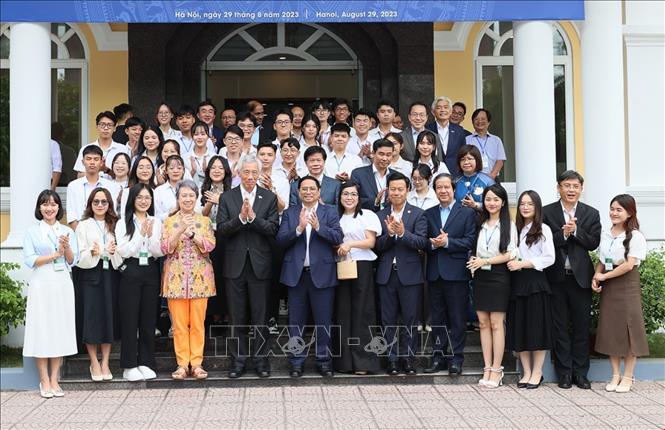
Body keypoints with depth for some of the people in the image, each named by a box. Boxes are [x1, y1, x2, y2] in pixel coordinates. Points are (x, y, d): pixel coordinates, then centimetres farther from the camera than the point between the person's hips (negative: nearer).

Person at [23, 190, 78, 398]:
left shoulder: (68, 232, 12)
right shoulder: (32, 232, 3)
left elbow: (72, 260, 6)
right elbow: (29, 260, -6)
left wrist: (66, 247, -13)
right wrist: (55, 254, -11)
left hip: (62, 285, 3)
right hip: (41, 285, -3)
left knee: (61, 330, 2)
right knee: (41, 330, -3)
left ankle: (54, 380, 8)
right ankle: (44, 381, 3)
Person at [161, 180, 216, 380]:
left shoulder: (204, 221, 8)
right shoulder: (169, 222, 7)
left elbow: (210, 246, -4)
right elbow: (165, 248, -5)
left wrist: (192, 233, -18)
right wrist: (181, 230, -17)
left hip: (200, 277, 0)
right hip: (176, 277, 0)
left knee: (198, 323, 1)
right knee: (179, 323, 0)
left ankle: (196, 363, 8)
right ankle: (182, 364, 7)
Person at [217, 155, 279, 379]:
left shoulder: (269, 198, 4)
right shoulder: (227, 198, 4)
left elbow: (273, 229, -6)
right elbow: (221, 230, -5)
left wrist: (253, 217, -18)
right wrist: (240, 218, -20)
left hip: (259, 265, 0)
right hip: (235, 265, 1)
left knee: (260, 317, 5)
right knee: (237, 317, 7)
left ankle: (261, 360, 14)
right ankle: (238, 361, 15)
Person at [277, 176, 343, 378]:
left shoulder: (330, 212, 5)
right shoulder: (289, 213, 8)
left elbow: (337, 238, -8)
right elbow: (280, 240, -4)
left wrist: (318, 227, -22)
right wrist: (299, 228, -18)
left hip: (322, 273, -1)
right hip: (296, 274, 1)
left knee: (324, 321, 4)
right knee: (296, 321, 7)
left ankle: (324, 361, 14)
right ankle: (296, 362, 15)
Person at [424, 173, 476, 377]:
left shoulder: (467, 213, 3)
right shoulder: (428, 214, 14)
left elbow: (469, 242, -7)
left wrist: (447, 242, -16)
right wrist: (433, 244, -13)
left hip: (456, 273, -3)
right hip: (435, 273, 4)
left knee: (457, 318, 0)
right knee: (437, 318, 8)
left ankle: (456, 358, 6)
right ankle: (438, 356, 15)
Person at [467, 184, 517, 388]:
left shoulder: (508, 225, -2)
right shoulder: (480, 224, 13)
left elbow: (510, 254, -7)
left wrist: (485, 261, -14)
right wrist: (473, 259, -3)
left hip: (498, 276, -5)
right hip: (480, 277, 5)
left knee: (496, 323, -5)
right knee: (483, 323, 4)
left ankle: (496, 370, -1)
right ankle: (487, 368, 8)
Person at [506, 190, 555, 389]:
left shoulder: (543, 229, -2)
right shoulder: (516, 229, 13)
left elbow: (549, 258, -9)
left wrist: (522, 264, -12)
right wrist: (512, 263, -2)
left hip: (536, 281, -5)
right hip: (517, 282, 5)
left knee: (537, 327, -1)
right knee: (519, 328, 5)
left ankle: (537, 373, 7)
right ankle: (526, 372, 14)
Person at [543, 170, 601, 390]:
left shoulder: (591, 214, 6)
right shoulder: (547, 212, 1)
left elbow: (594, 243, -3)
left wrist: (576, 231, -16)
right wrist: (563, 234, -20)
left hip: (581, 277, 1)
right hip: (557, 278, -1)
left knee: (582, 326, 6)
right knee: (560, 326, 5)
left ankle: (580, 372, 15)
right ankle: (564, 372, 13)